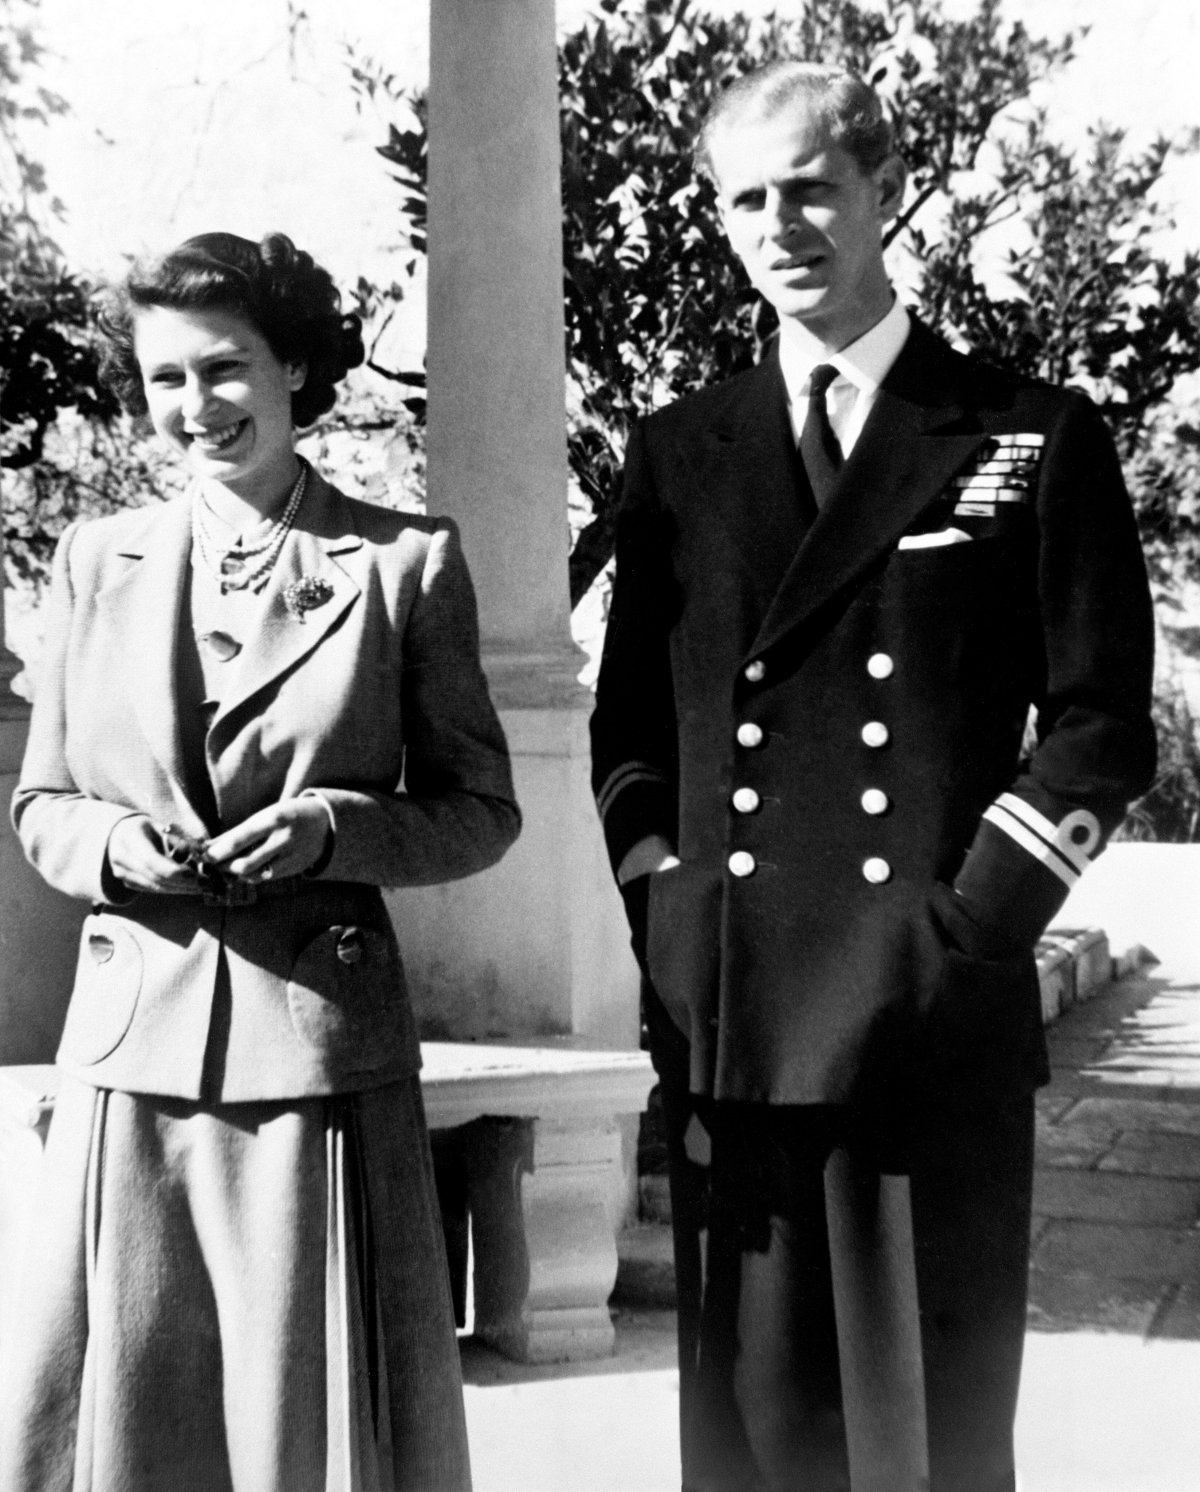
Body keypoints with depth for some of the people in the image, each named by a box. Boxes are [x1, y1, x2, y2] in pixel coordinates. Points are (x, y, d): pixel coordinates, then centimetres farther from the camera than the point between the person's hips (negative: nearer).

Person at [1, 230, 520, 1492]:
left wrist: (330, 827, -12)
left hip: (324, 1046, -2)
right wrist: (114, 844, -7)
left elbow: (479, 810, 5)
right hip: (129, 1049, 3)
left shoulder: (407, 558, 2)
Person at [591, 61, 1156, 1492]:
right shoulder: (677, 451, 13)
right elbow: (626, 724, 14)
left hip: (943, 1014, -2)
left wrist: (975, 918, -9)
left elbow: (1100, 718, 1)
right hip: (727, 1018, 3)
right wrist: (668, 912, 0)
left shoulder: (1036, 438, 5)